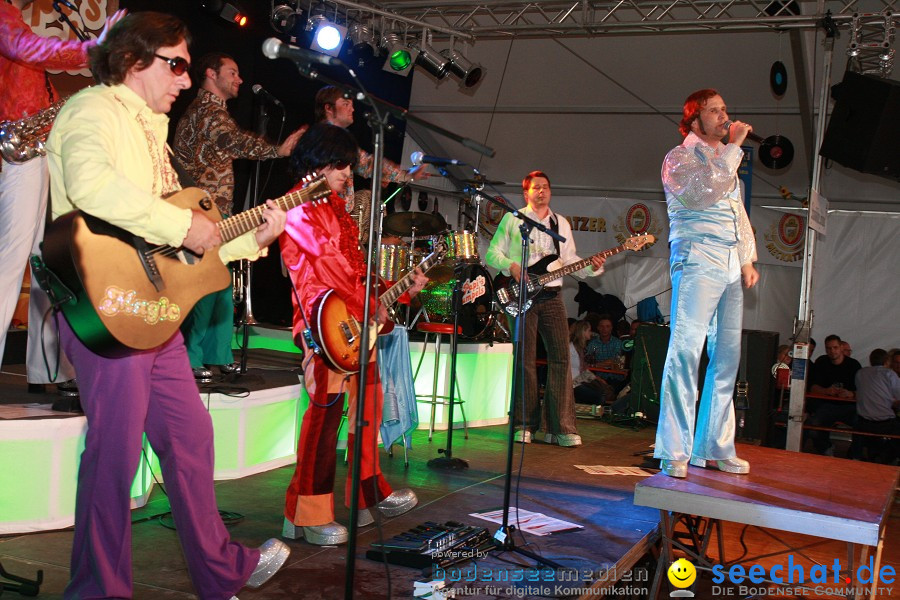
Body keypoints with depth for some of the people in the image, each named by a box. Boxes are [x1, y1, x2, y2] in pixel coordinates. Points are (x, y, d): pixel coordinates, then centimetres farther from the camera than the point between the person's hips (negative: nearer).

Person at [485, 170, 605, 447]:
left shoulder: (561, 224, 18)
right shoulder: (512, 219, 7)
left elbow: (570, 261, 15)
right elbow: (492, 253, 3)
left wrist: (591, 267, -4)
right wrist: (512, 267, -15)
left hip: (551, 297, 3)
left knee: (561, 357, -6)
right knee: (525, 360, -4)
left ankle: (561, 427, -4)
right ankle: (525, 424, 6)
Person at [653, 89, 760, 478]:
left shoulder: (724, 159, 24)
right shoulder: (679, 158, 0)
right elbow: (705, 191, -20)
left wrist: (748, 259, 18)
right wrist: (734, 146, -11)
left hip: (731, 268, 8)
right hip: (697, 261, -8)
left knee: (727, 356, 6)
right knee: (685, 352, -13)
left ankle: (715, 447, 14)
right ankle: (675, 452, -11)